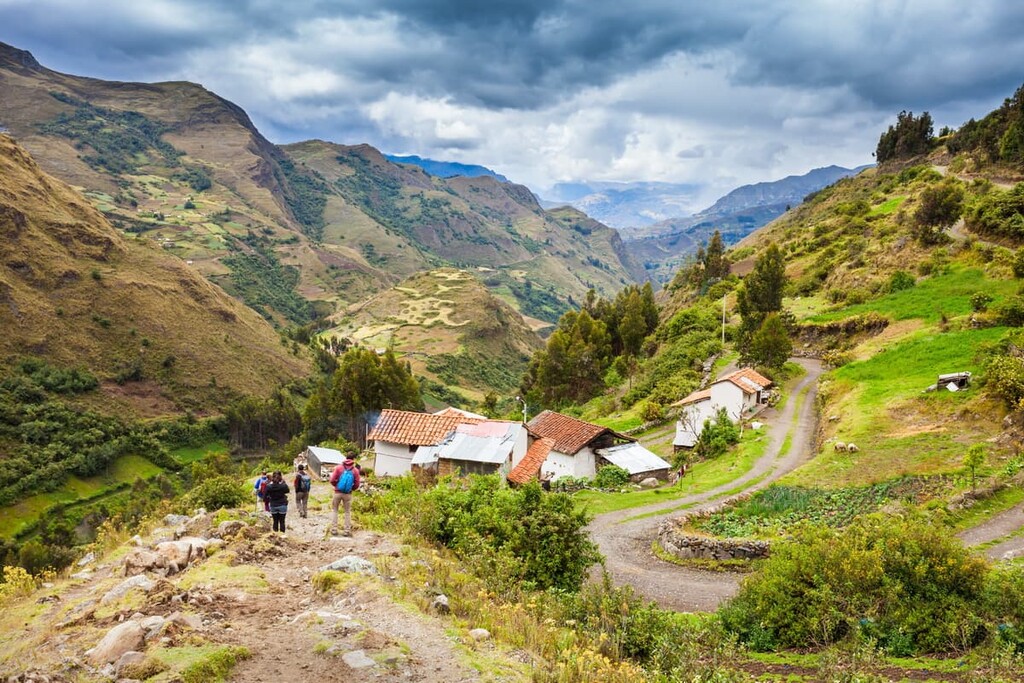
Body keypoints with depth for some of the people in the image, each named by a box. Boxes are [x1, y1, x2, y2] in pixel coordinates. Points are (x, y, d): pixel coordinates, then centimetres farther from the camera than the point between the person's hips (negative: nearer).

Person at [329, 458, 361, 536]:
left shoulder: (338, 468, -5)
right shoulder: (355, 470, -5)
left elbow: (332, 480, -8)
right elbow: (356, 484, -5)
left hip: (338, 492, 0)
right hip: (348, 494, 0)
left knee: (334, 510, 15)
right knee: (348, 512, 10)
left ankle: (334, 529, 10)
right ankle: (347, 531, 9)